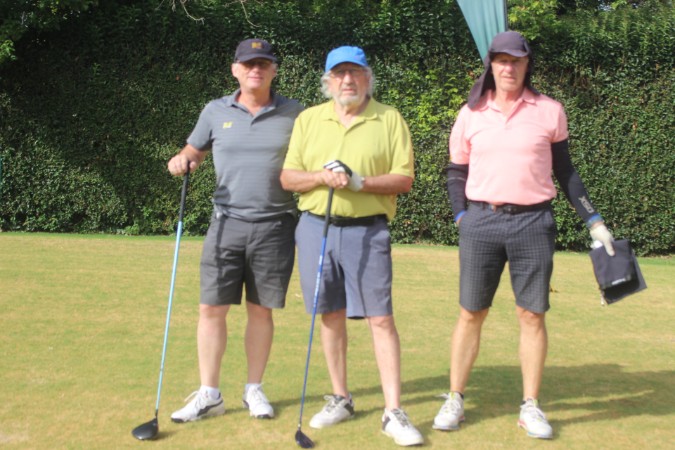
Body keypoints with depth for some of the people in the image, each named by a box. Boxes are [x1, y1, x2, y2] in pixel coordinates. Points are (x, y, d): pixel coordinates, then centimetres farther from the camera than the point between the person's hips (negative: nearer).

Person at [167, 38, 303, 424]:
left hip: (275, 226, -1)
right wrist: (183, 160, -5)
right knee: (212, 308, -2)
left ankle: (254, 389, 21)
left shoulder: (293, 114, 4)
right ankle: (209, 395, 10)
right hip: (227, 222, 1)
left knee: (261, 310, 7)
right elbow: (194, 152, 17)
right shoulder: (216, 112, 7)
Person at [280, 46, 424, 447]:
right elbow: (287, 178, 6)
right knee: (331, 315, 10)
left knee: (381, 319, -6)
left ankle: (394, 413, -1)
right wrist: (321, 176, -13)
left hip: (368, 231, -3)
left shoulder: (390, 119, 2)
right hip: (316, 227, 3)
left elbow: (404, 179, -3)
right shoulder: (308, 119, 10)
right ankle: (341, 399, 24)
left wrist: (360, 182, -17)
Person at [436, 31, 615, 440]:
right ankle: (455, 400, 15)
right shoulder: (471, 114, 5)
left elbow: (565, 171, 10)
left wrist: (593, 220, 7)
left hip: (532, 223, 0)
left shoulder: (549, 111, 4)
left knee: (533, 315, 3)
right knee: (471, 314, 4)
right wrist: (462, 216, -1)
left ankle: (531, 406, 14)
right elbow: (457, 173, 12)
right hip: (481, 222, 0)